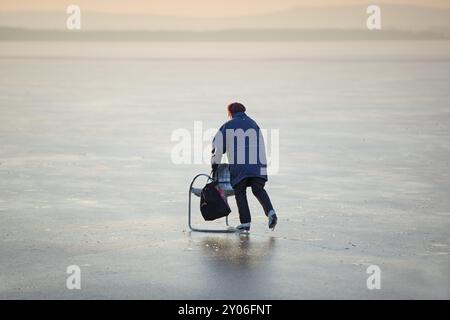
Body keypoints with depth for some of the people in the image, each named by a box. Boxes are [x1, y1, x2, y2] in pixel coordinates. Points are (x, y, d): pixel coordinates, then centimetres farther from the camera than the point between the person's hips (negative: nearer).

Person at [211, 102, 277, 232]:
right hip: (255, 166, 3)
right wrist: (263, 167, 18)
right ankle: (270, 212, -15)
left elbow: (218, 146, 5)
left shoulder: (228, 126, 7)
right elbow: (261, 148, 15)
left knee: (240, 193, 7)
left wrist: (215, 164, 14)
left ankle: (246, 222, 3)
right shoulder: (254, 125, 17)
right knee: (258, 190, 8)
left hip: (238, 167, -3)